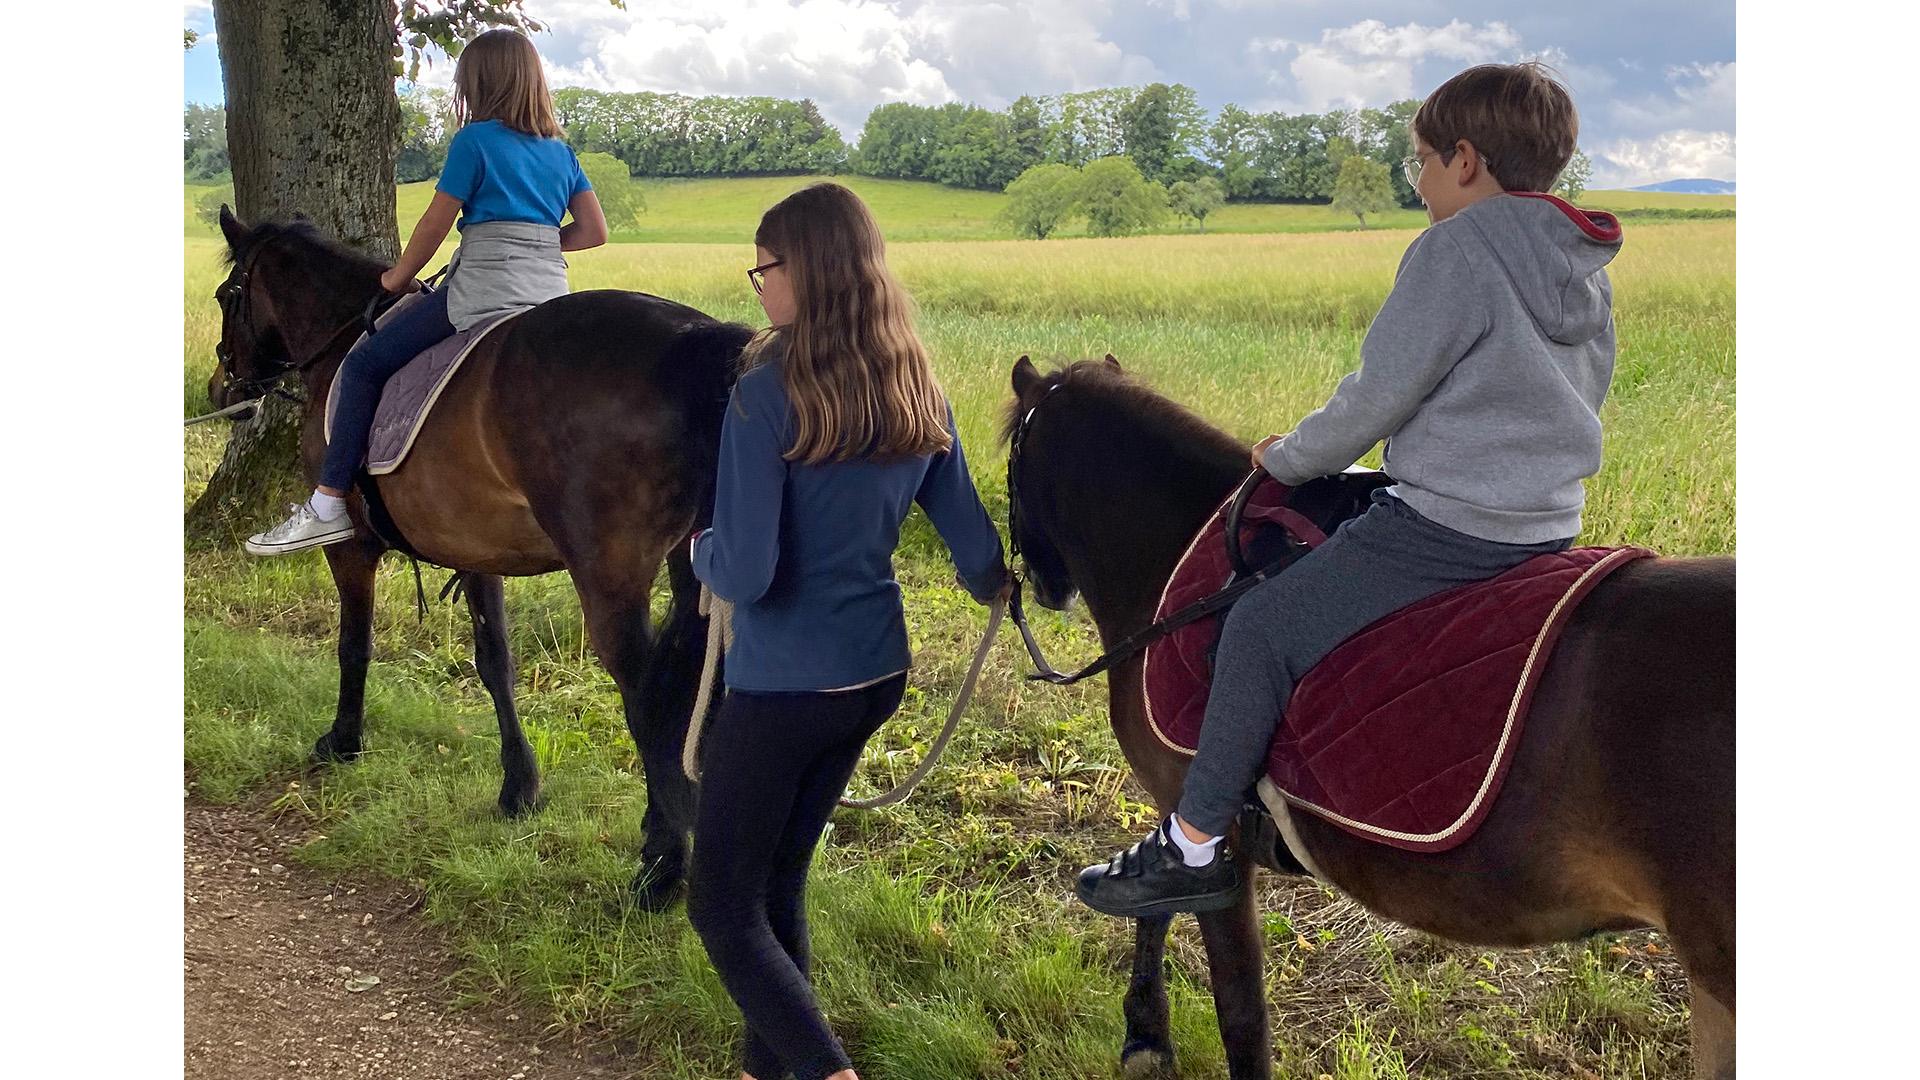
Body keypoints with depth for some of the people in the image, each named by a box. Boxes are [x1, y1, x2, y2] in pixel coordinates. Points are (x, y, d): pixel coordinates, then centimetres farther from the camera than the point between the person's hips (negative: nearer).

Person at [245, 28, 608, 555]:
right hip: (552, 290, 7)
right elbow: (594, 231, 12)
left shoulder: (475, 140, -3)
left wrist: (398, 277, 14)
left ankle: (328, 508, -4)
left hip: (484, 289, -7)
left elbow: (435, 223, -1)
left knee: (364, 365, 1)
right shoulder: (560, 150, 15)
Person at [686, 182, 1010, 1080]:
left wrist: (700, 550, -2)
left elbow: (744, 575, -24)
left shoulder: (768, 394, -21)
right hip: (877, 671, 7)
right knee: (778, 881, 22)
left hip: (783, 685, -7)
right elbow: (977, 552, 6)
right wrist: (995, 586, 28)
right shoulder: (918, 393, 0)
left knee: (722, 904, 8)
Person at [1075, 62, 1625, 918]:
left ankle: (1192, 848, 4)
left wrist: (1288, 457, 1)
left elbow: (1378, 395, -15)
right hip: (1549, 524, 10)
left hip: (1446, 525, -10)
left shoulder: (1456, 248, -16)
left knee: (1262, 626, -1)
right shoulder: (1586, 267, 10)